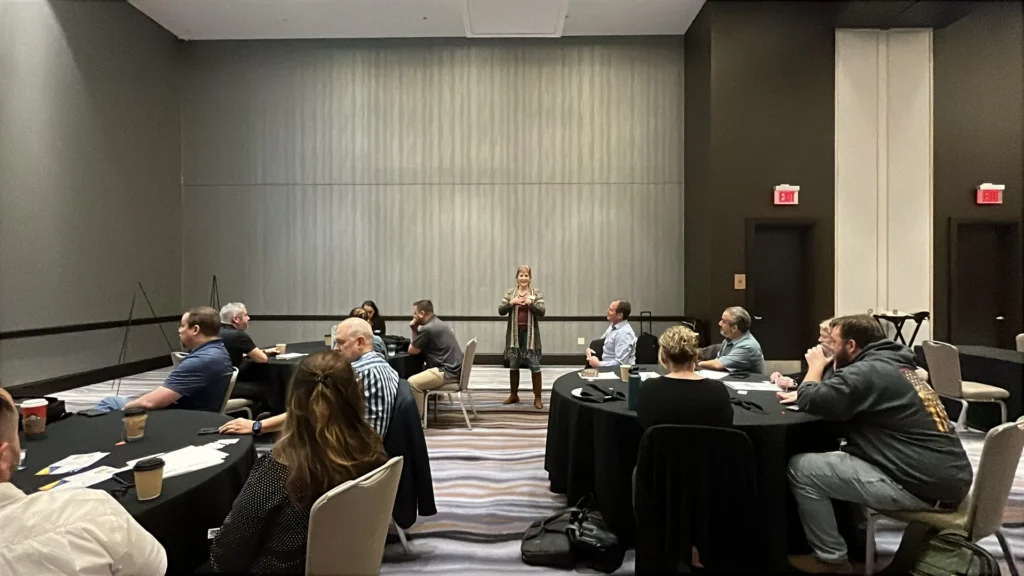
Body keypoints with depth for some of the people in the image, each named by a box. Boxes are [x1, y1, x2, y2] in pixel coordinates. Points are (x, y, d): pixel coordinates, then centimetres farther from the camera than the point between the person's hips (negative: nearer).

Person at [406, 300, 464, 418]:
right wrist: (415, 330, 10)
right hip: (452, 368, 11)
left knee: (412, 382, -18)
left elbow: (412, 351, -5)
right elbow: (420, 345, 24)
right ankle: (420, 412, 25)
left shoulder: (428, 328, -17)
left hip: (447, 371, -11)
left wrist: (414, 330, 10)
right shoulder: (437, 324, 15)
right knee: (418, 378, 24)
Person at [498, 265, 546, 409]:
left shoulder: (536, 293, 0)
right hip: (514, 333, 2)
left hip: (530, 333, -2)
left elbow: (542, 312, -7)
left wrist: (530, 302, -20)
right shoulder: (510, 292, 5)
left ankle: (537, 398, 8)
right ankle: (514, 395, 26)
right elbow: (501, 310, -1)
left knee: (534, 365, -2)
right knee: (513, 365, 11)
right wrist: (512, 302, -16)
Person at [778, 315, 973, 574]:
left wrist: (816, 365, 0)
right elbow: (833, 396, 24)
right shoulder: (894, 365, 16)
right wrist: (800, 394, 9)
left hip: (924, 487, -10)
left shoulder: (867, 370, -15)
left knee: (800, 467, -7)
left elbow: (813, 401, -19)